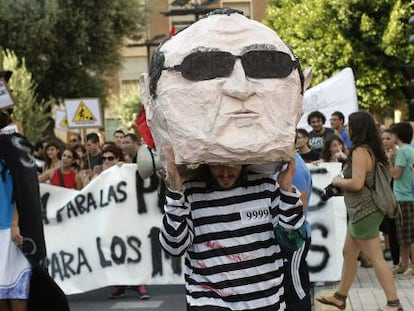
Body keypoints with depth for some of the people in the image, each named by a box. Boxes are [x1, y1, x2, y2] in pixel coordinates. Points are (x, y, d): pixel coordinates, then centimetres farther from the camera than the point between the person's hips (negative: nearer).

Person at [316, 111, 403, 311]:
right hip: (362, 211, 10)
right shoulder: (370, 150, 10)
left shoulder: (360, 151, -18)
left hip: (364, 212, -10)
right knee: (348, 254, 17)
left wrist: (338, 181, -7)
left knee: (376, 258, -6)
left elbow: (357, 183, -26)